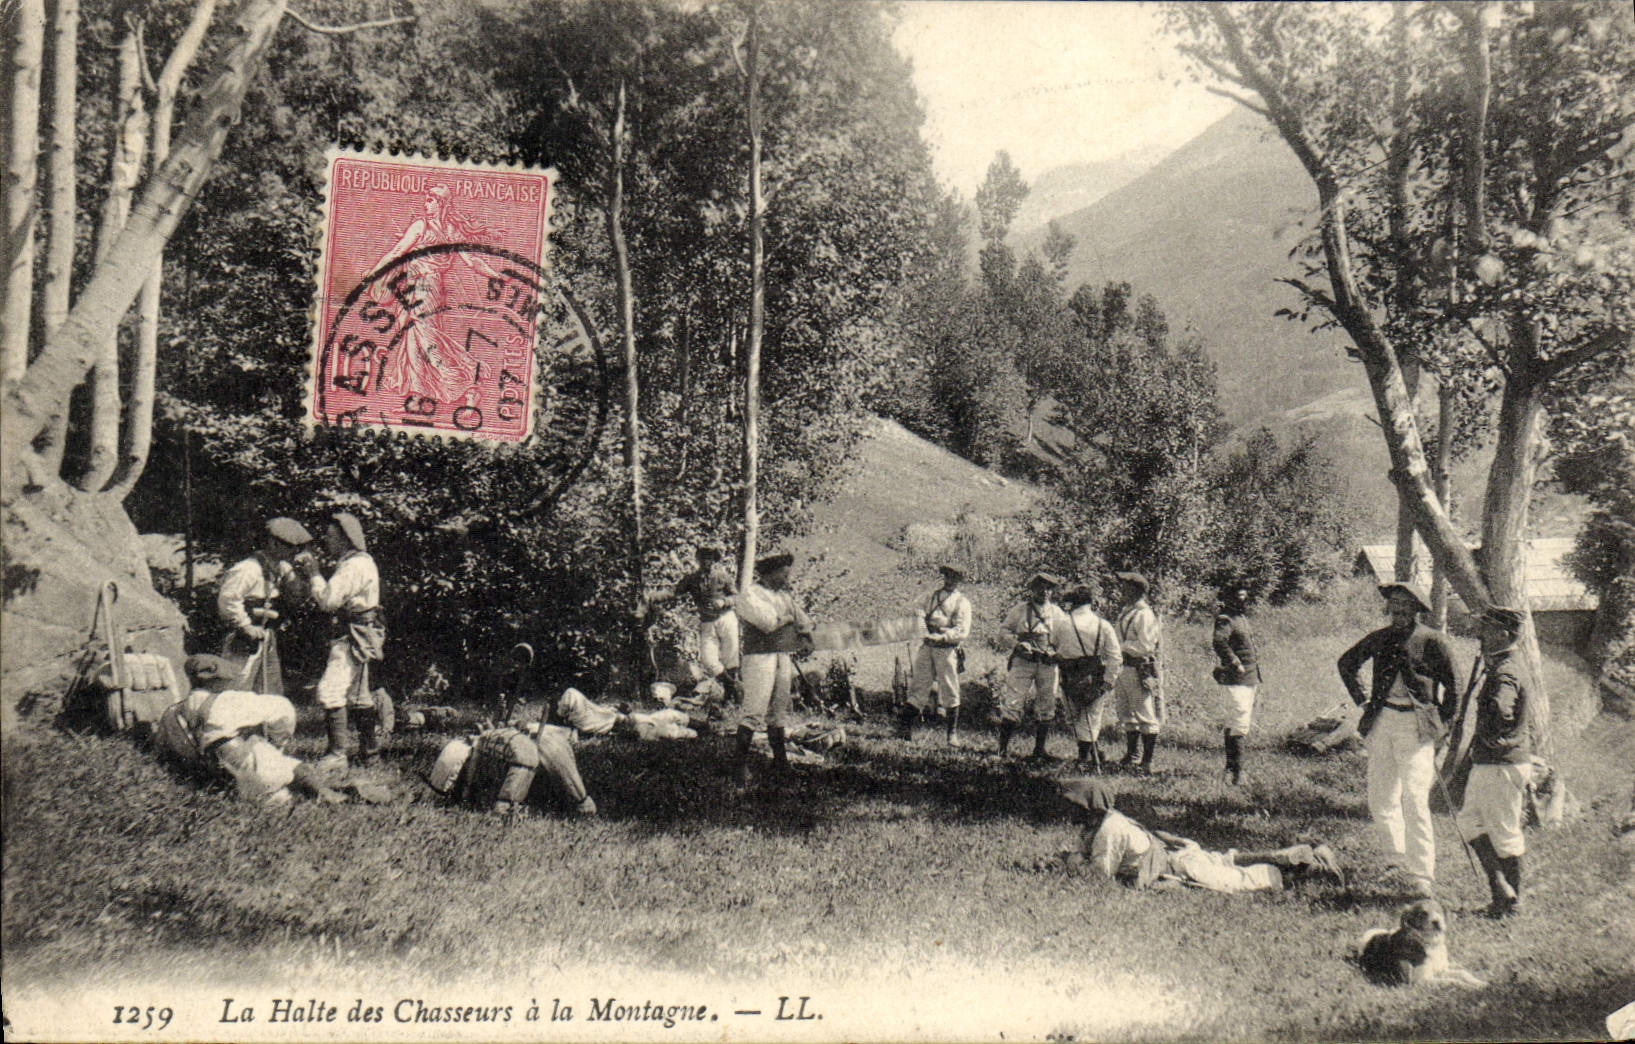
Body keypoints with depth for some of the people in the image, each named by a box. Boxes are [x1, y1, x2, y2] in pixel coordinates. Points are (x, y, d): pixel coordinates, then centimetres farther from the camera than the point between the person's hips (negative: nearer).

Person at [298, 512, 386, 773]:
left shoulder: (353, 566, -17)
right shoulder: (361, 562, 16)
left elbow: (327, 601, -22)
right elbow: (333, 598, 19)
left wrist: (314, 573, -10)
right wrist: (311, 572, 9)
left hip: (352, 637, -11)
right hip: (358, 636, 11)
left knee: (331, 692, -15)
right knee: (358, 694, 19)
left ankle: (336, 756, -16)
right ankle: (370, 748, 29)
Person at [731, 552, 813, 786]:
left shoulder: (785, 595, 18)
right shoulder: (750, 596, -7)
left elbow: (804, 621, 16)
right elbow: (769, 622, -20)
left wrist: (804, 629, -7)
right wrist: (789, 618, -2)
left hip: (783, 657, 8)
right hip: (760, 656, -8)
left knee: (778, 711, 13)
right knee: (753, 712, -13)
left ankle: (780, 759, 21)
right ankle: (741, 764, -10)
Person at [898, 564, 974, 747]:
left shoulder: (962, 602, 0)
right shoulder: (933, 596, 15)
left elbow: (963, 631, -9)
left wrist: (943, 636, -21)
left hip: (947, 648, -4)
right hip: (927, 647, 4)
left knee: (949, 691, 0)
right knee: (918, 687, 4)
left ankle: (953, 734, 8)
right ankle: (904, 727, 5)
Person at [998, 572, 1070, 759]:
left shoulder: (1057, 613, 9)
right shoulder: (1021, 609, 1)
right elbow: (1004, 629, 4)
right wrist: (1017, 643, -12)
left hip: (1048, 665, 3)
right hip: (1023, 661, -3)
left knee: (1045, 707, 7)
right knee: (1013, 703, -6)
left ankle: (1039, 749, 17)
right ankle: (1003, 746, 3)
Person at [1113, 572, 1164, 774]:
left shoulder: (1144, 614, -16)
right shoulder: (1125, 612, 14)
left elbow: (1145, 646, -21)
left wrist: (1121, 646, -14)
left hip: (1141, 670, -9)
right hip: (1124, 668, 10)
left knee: (1146, 718, -1)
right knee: (1128, 717, 16)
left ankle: (1147, 763, 3)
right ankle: (1130, 759, 26)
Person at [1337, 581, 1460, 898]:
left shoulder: (1433, 642, -4)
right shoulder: (1380, 638, 9)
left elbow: (1452, 686, 2)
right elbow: (1347, 663, 25)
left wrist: (1441, 723, 0)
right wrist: (1361, 699, 17)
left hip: (1416, 725, -5)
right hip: (1382, 722, 5)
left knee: (1415, 802, -11)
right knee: (1380, 801, 8)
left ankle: (1422, 877, -5)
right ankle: (1400, 864, 23)